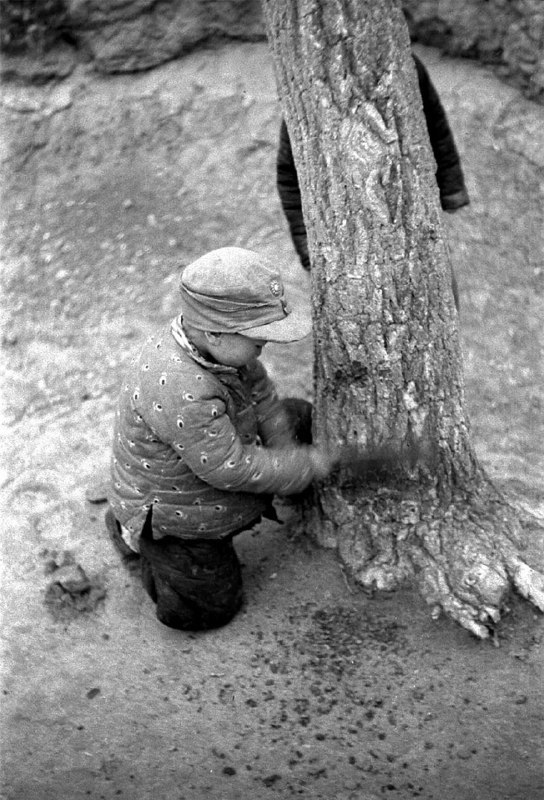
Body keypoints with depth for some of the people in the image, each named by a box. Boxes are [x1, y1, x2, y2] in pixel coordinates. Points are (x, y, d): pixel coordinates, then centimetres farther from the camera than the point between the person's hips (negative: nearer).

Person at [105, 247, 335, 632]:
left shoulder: (209, 339, -17)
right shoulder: (182, 393, -43)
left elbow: (258, 390, 0)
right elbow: (229, 468, -33)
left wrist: (287, 453, 0)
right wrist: (306, 466, -22)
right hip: (173, 511, -7)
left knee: (299, 415, 9)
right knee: (210, 609, 10)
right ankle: (134, 535, 23)